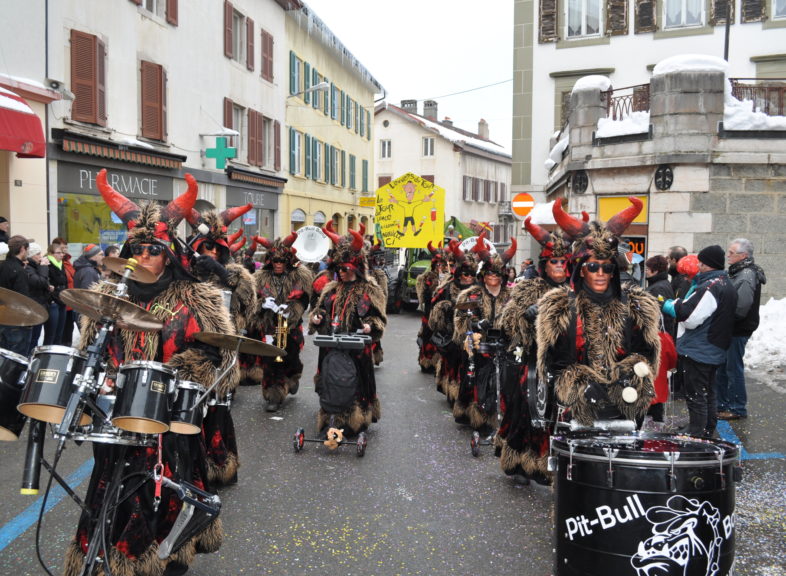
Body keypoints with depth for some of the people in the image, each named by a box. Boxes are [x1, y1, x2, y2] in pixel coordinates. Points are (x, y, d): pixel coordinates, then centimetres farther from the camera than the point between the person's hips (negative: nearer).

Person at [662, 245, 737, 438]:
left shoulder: (710, 287, -22)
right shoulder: (727, 285, 12)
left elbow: (688, 316, -25)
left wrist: (669, 305, -9)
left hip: (698, 351, -10)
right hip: (715, 350, 10)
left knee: (695, 394, -1)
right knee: (708, 392, 21)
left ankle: (696, 432, 6)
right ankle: (708, 430, 32)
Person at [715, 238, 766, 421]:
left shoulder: (747, 276, -19)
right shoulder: (736, 272, 12)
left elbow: (740, 308, -26)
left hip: (738, 330, -10)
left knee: (734, 368, -1)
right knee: (721, 368, 16)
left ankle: (738, 408, 10)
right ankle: (722, 404, 27)